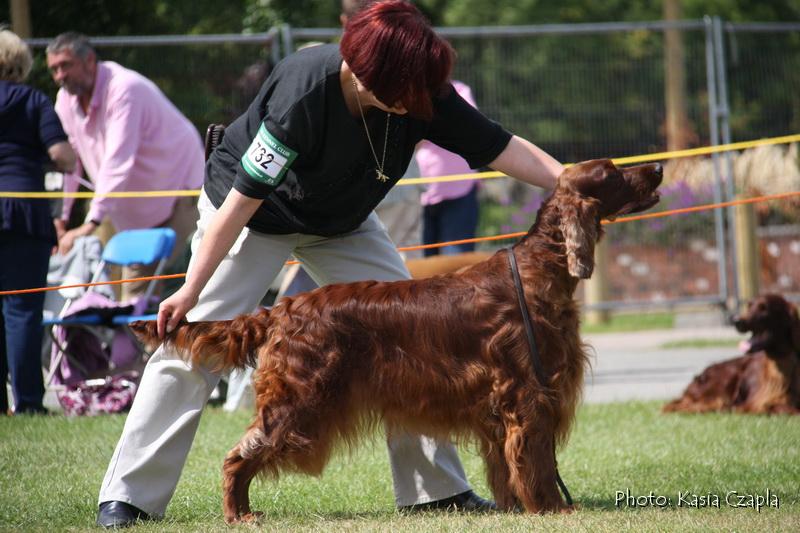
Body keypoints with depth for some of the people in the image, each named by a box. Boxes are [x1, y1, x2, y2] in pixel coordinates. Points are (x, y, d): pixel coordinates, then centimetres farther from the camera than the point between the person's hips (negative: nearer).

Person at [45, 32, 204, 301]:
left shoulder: (124, 89, -28)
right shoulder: (66, 100, -2)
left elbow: (118, 161, -36)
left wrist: (91, 223, -41)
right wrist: (60, 218, -6)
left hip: (178, 185, -8)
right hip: (135, 207, 8)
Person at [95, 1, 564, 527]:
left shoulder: (421, 92, -24)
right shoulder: (302, 95, -38)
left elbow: (503, 147, -19)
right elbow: (243, 199, -32)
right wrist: (191, 290, -28)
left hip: (342, 221, 5)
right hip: (253, 214, -5)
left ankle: (438, 487, 5)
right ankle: (128, 496, -8)